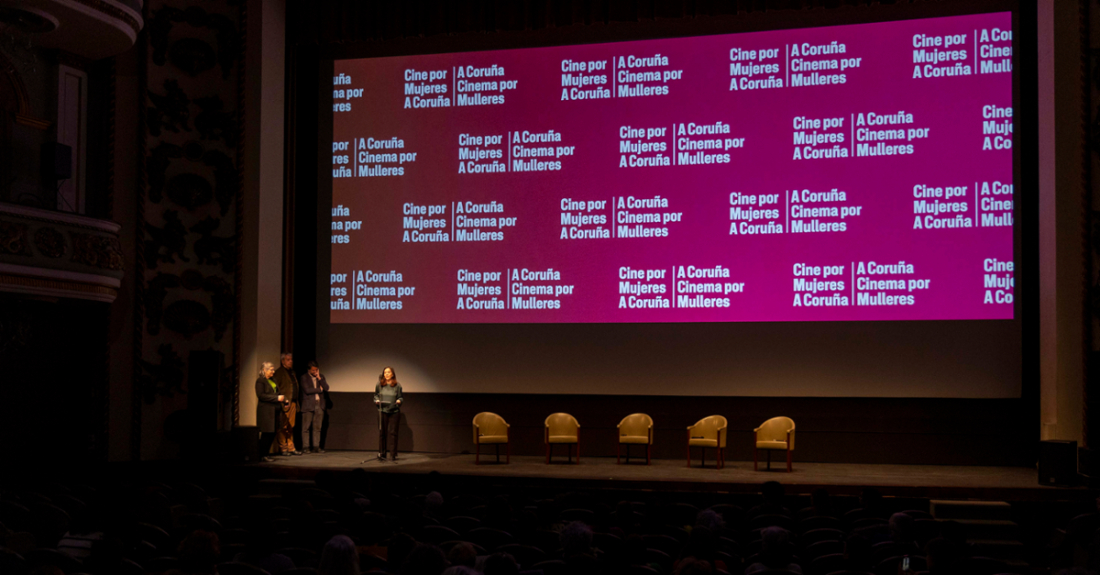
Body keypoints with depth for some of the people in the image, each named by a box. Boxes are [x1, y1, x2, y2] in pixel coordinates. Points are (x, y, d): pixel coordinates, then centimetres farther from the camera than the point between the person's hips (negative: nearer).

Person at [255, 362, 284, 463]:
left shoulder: (273, 380, 18)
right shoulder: (260, 381, -7)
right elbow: (261, 395, -17)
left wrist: (282, 397, 5)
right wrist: (277, 398, -19)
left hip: (274, 410, 8)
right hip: (266, 410, -8)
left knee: (272, 433, 7)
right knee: (266, 433, -7)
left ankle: (265, 454, 13)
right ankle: (262, 455, -1)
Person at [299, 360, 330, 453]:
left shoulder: (321, 377, 14)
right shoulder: (304, 377, 0)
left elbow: (326, 388, 2)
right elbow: (307, 390, -12)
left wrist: (319, 378, -6)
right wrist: (319, 389, -2)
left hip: (319, 405, 4)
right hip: (308, 406, -4)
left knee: (317, 427, 3)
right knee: (306, 427, -3)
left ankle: (316, 447, 5)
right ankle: (306, 447, 0)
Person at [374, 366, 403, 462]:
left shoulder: (397, 386, 1)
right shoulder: (379, 385, 3)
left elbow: (400, 397, 7)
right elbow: (376, 395, 15)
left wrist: (399, 401, -14)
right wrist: (377, 401, -5)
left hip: (394, 412, -1)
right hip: (382, 411, 1)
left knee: (392, 433, -2)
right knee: (382, 432, 4)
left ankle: (393, 456, 2)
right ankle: (382, 454, 16)